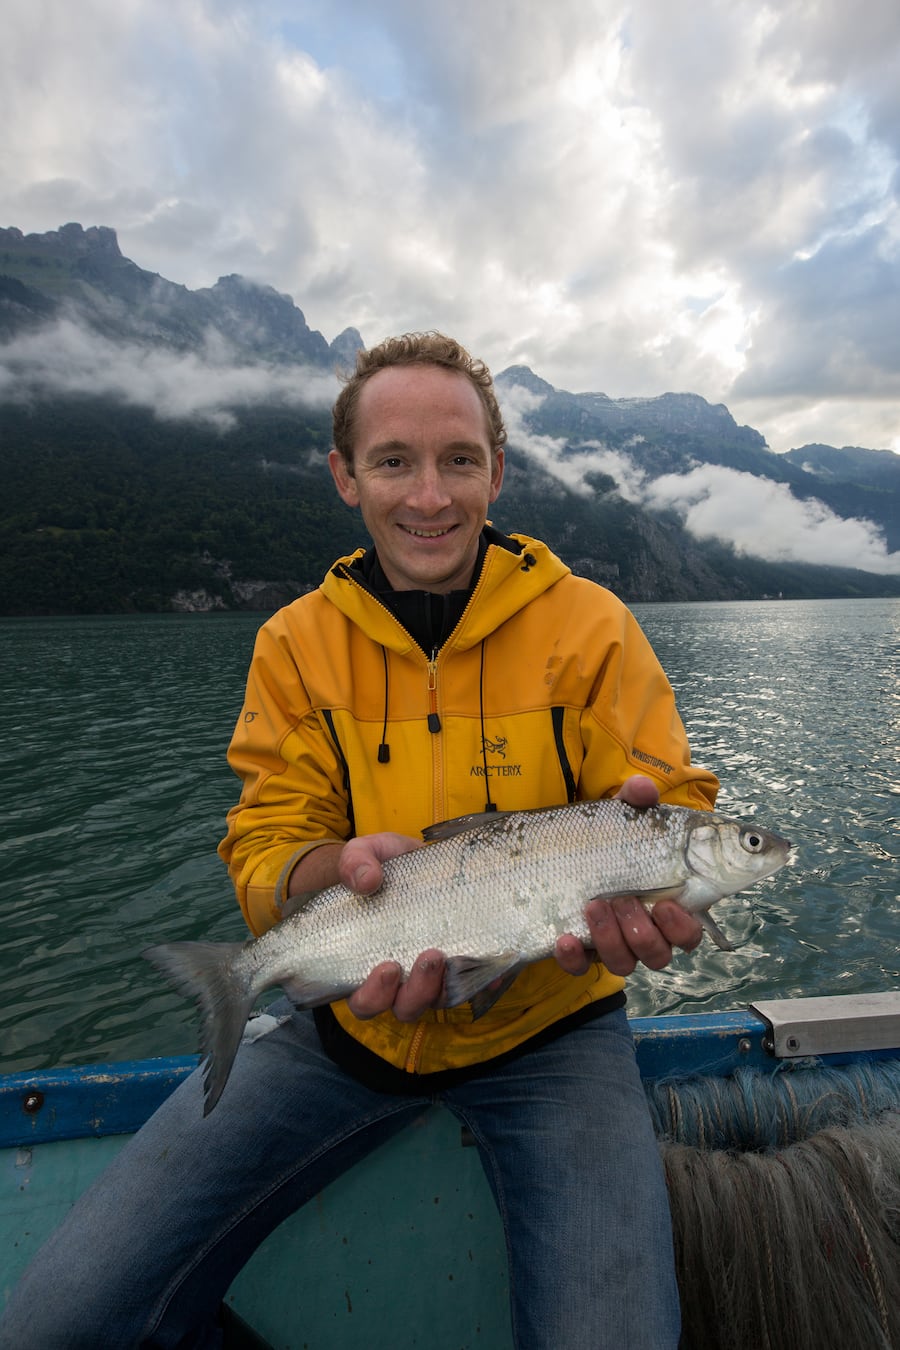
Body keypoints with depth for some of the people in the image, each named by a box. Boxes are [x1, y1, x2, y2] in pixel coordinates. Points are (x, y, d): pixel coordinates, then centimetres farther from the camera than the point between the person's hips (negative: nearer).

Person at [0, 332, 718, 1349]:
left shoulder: (588, 626, -8)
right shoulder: (295, 644, -2)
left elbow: (678, 809, -8)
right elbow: (266, 845, -4)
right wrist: (335, 870, -28)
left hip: (546, 1030, -1)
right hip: (350, 1023, 2)